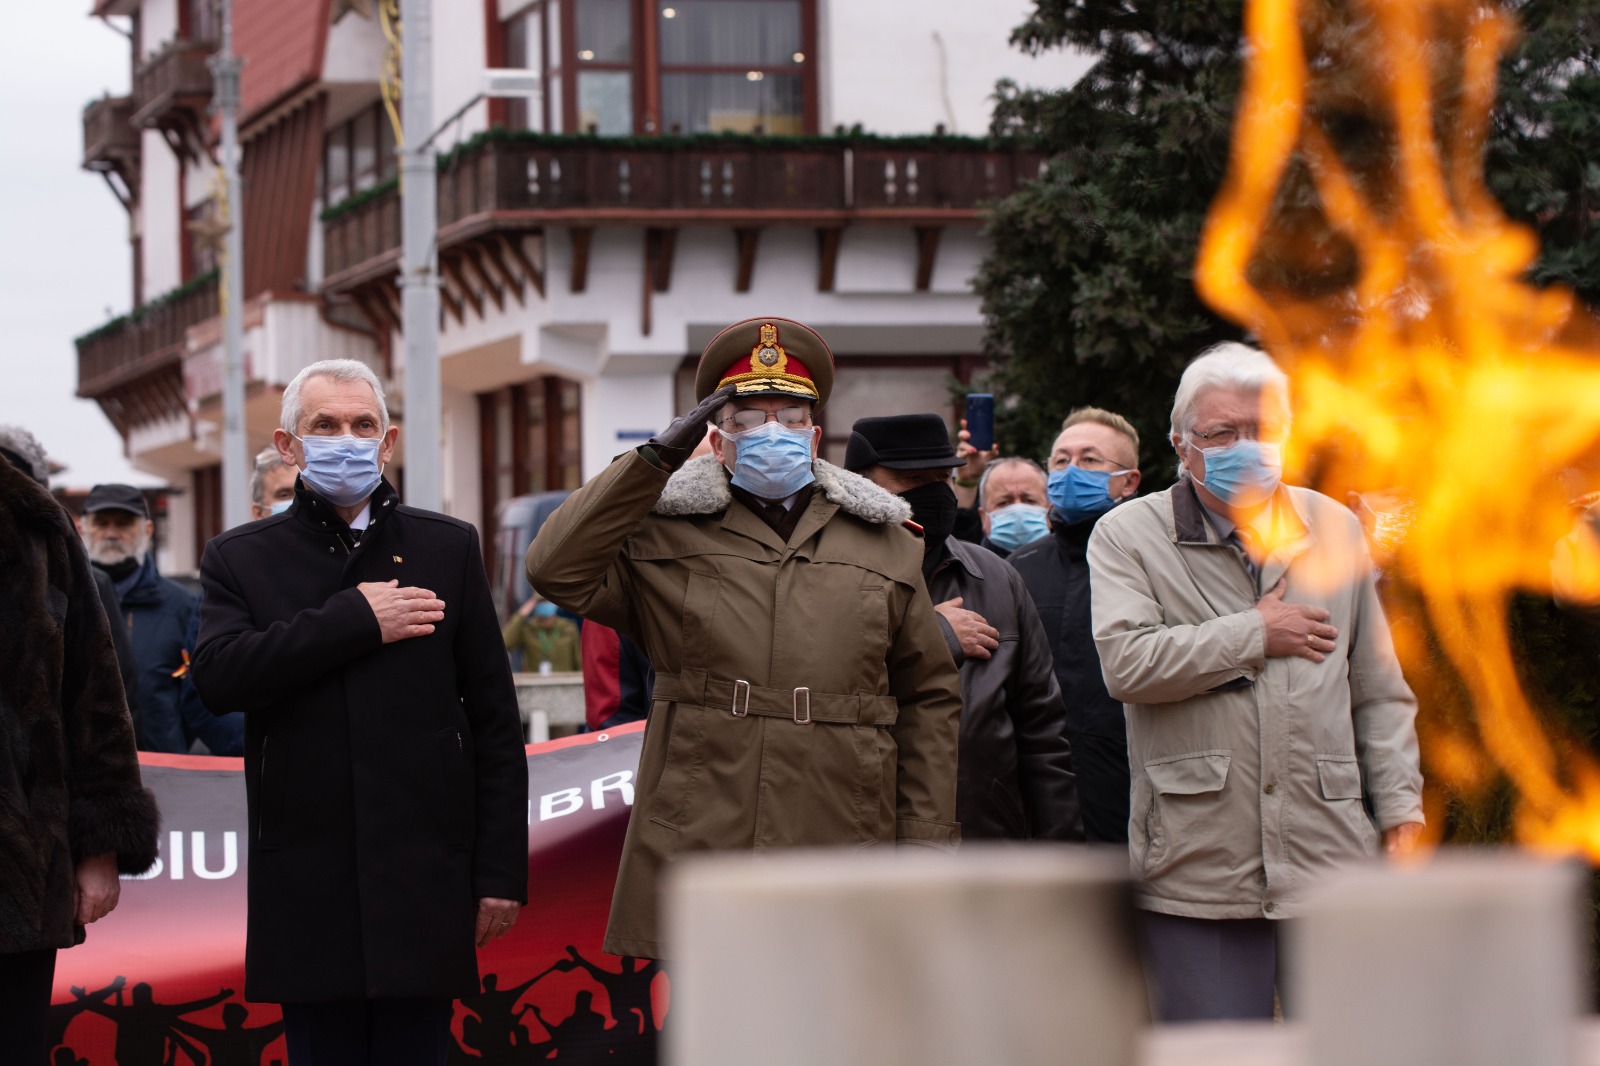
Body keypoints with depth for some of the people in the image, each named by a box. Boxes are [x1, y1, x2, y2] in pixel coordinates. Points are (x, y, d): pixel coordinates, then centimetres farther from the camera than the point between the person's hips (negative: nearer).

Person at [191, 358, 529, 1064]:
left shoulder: (448, 549, 9)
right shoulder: (240, 560, 9)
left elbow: (495, 722, 7)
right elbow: (218, 675, -12)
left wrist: (501, 872, 1)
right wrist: (356, 622, -13)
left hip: (424, 880, 0)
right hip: (306, 892, 0)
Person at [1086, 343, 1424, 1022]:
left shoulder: (1335, 530, 15)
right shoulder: (1127, 536, 3)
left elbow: (1379, 691, 18)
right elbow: (1127, 663, -14)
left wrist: (1401, 801, 9)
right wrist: (1256, 634, -7)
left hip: (1329, 859, 3)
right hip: (1199, 865, -3)